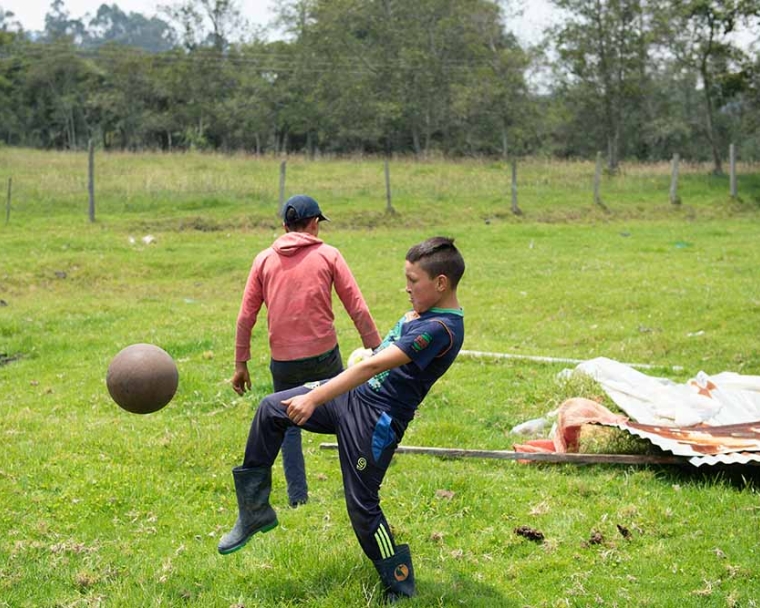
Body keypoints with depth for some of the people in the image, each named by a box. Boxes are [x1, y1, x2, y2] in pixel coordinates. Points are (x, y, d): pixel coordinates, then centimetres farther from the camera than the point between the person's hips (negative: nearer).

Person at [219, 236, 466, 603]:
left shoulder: (442, 329, -25)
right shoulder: (424, 311, 5)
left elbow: (373, 366, -30)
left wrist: (314, 399, -33)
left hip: (376, 421, -10)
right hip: (351, 393, 10)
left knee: (362, 505, -2)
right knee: (271, 409, 4)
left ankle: (400, 589, 18)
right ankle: (255, 510, 13)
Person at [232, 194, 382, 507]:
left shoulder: (264, 260, 7)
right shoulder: (328, 255, 1)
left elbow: (246, 316, 5)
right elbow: (357, 308, -3)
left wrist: (240, 364, 10)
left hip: (283, 361, 1)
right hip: (323, 355, -1)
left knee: (289, 427, 14)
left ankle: (297, 498, 12)